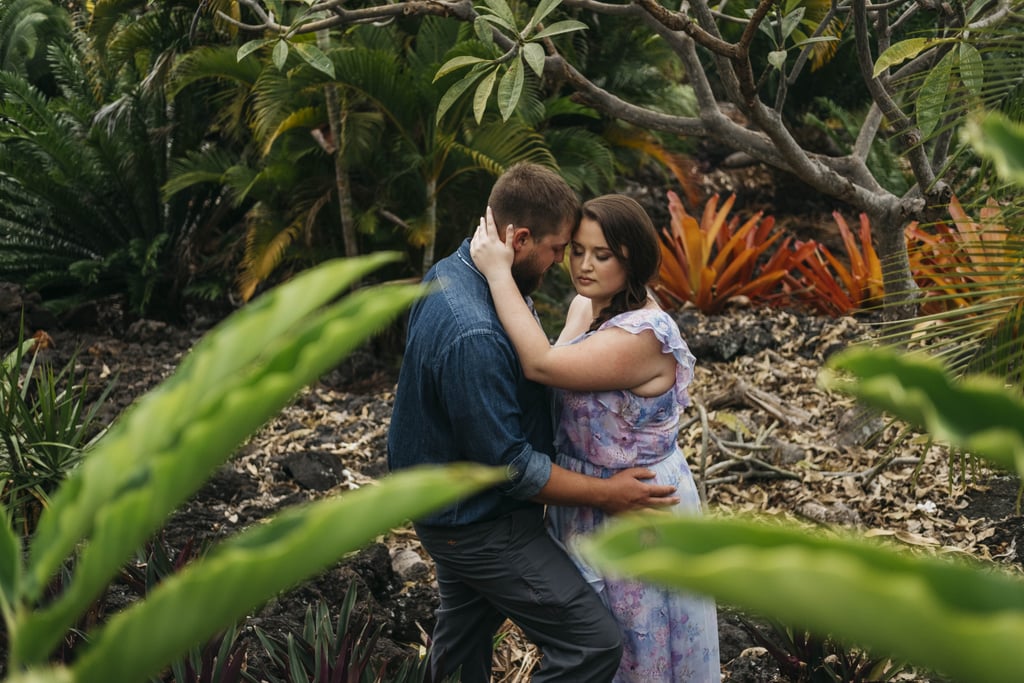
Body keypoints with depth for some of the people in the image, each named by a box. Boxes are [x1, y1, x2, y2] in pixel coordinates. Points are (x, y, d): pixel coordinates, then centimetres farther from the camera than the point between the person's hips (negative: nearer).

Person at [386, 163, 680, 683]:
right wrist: (606, 494, -18)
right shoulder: (473, 337, -34)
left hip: (447, 501, 10)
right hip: (478, 522, -10)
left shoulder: (449, 272, -2)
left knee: (464, 631, 29)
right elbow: (510, 466, -27)